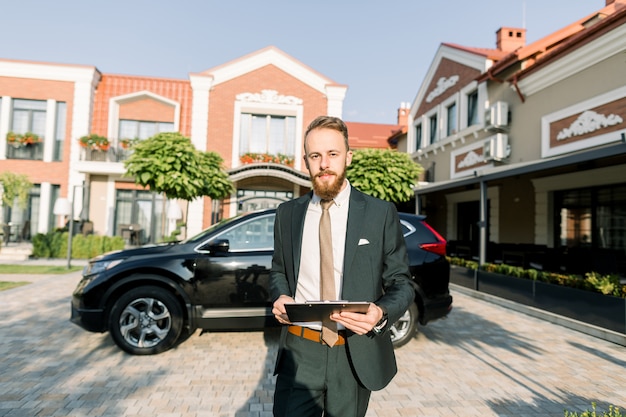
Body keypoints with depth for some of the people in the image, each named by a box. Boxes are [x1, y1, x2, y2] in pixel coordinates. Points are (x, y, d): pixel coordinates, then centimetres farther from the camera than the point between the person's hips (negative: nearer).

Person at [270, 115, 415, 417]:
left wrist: (381, 313, -22)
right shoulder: (287, 213, 3)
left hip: (355, 355, -1)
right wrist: (280, 296, -7)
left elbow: (401, 283, -2)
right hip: (299, 351, 1)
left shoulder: (381, 213, -5)